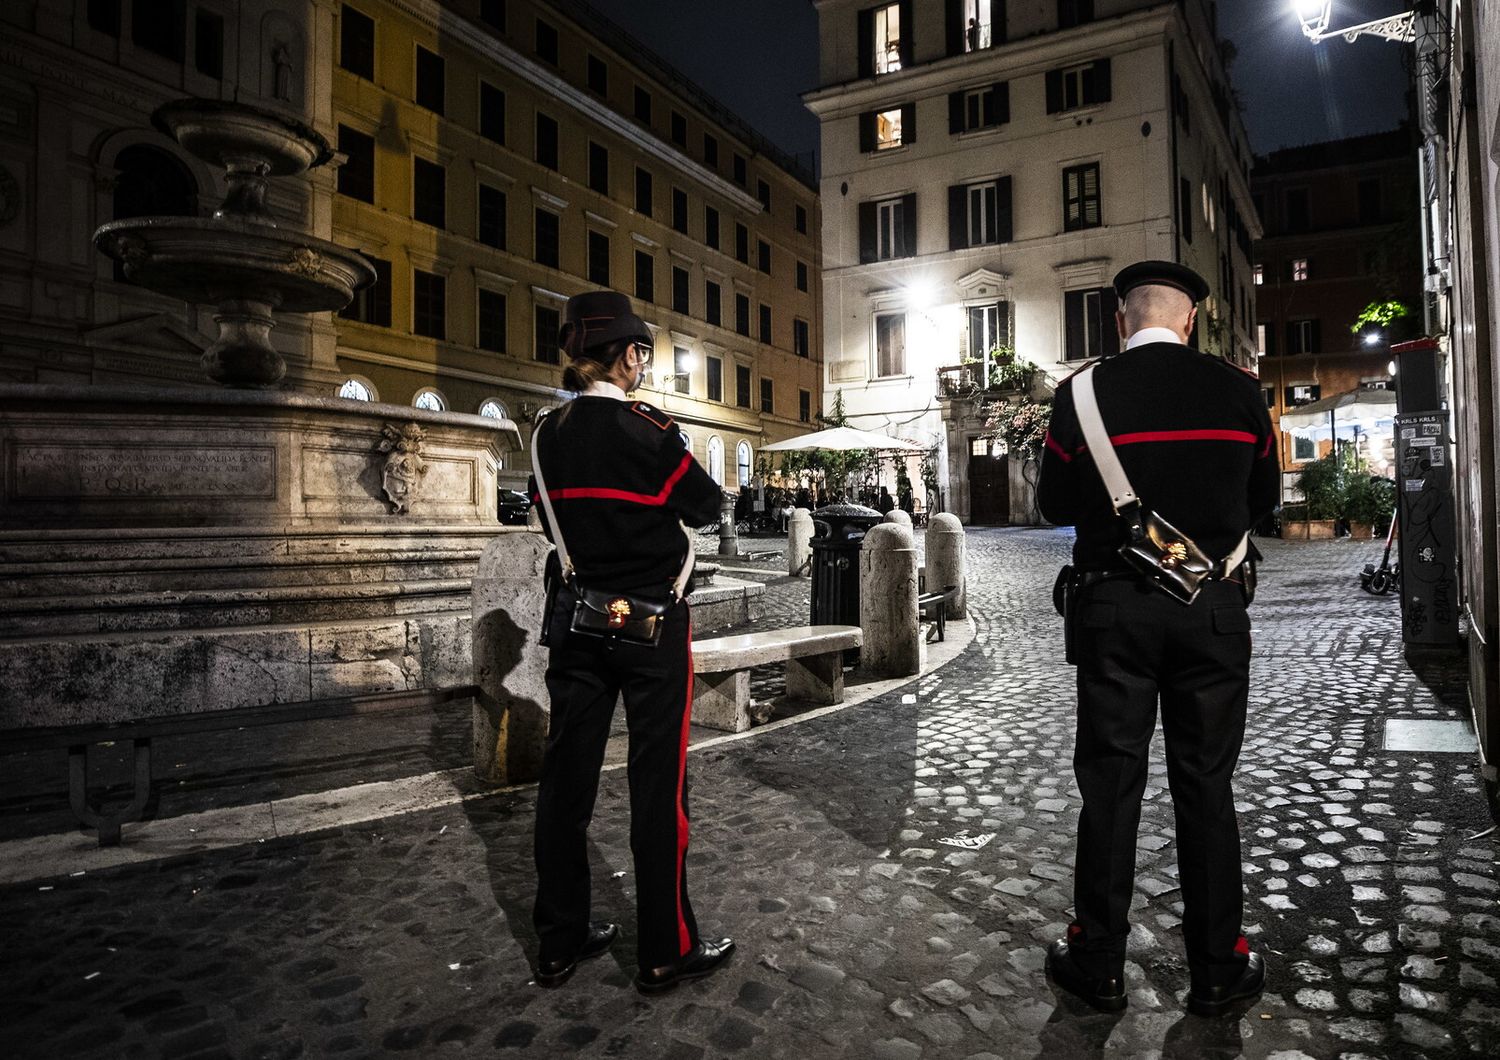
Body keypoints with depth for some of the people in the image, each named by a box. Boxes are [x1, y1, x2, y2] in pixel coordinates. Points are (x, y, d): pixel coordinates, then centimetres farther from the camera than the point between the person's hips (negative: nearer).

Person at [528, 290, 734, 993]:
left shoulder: (548, 434, 2)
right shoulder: (648, 430, -15)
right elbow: (707, 508, -4)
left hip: (577, 619, 6)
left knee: (566, 774, 11)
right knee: (657, 780, 3)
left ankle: (560, 941, 24)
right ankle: (666, 951, 15)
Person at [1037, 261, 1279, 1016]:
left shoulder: (1081, 394, -6)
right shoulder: (1238, 391, 0)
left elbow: (1056, 506, 1)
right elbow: (1263, 499, 10)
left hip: (1115, 606, -1)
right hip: (1214, 607, 2)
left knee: (1110, 782, 7)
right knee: (1205, 785, 11)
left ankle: (1098, 963, 19)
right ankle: (1216, 969, 23)